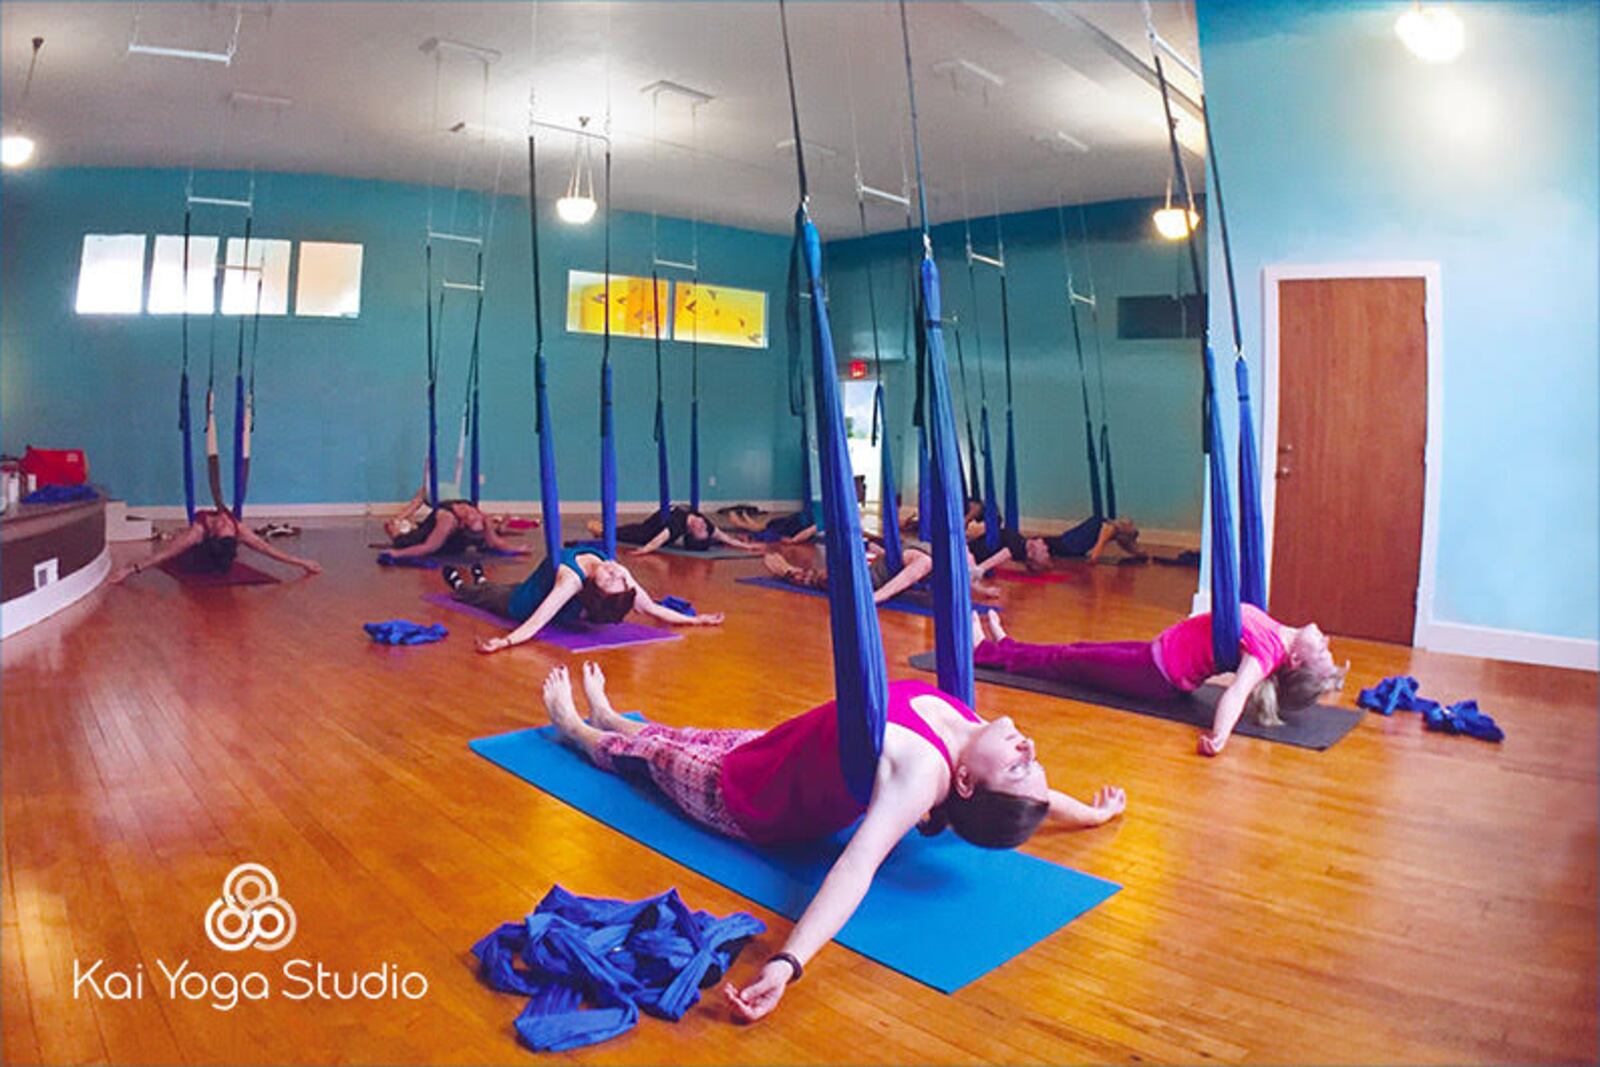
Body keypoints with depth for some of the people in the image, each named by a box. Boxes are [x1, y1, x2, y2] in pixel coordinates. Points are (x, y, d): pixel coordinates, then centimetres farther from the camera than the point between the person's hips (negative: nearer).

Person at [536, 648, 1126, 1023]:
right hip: (775, 752, 6)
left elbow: (857, 866, -54)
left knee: (651, 748, 25)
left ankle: (576, 728, 59)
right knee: (681, 736, 32)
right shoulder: (960, 721, -24)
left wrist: (788, 961, -66)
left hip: (742, 794, -6)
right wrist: (1093, 813, 15)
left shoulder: (921, 771, -43)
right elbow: (1031, 806, -4)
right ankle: (607, 718, 65)